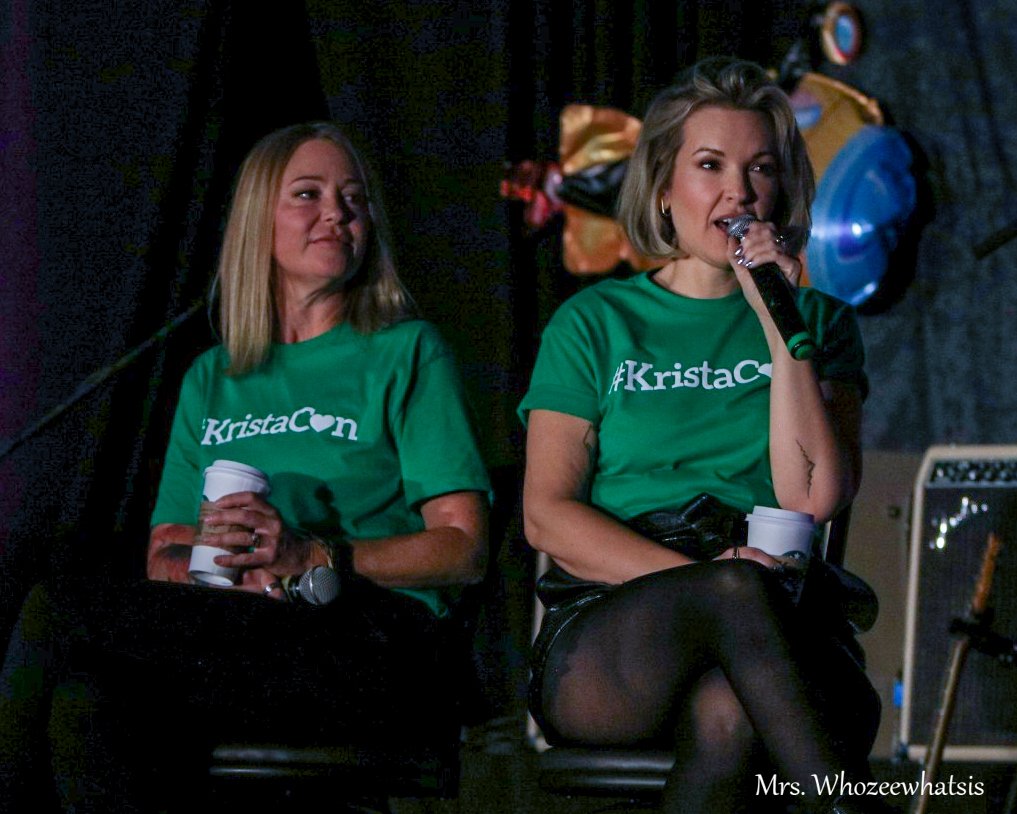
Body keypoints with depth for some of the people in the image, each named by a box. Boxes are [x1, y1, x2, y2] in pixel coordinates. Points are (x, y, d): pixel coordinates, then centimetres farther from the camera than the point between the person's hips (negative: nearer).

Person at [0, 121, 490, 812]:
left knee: (57, 618, -27)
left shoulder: (405, 353, 12)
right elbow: (164, 556, 17)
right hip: (236, 639, 4)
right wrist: (230, 566, -8)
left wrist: (310, 558, -13)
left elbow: (465, 549, 2)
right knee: (93, 703, -34)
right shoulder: (212, 379, 26)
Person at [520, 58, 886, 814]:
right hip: (603, 643, -1)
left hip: (788, 632, 1)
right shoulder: (595, 322, 16)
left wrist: (781, 326, -4)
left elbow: (814, 498, 2)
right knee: (738, 592, -39)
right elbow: (546, 515, 4)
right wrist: (697, 578, -12)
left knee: (730, 716, -41)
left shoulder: (820, 322, 19)